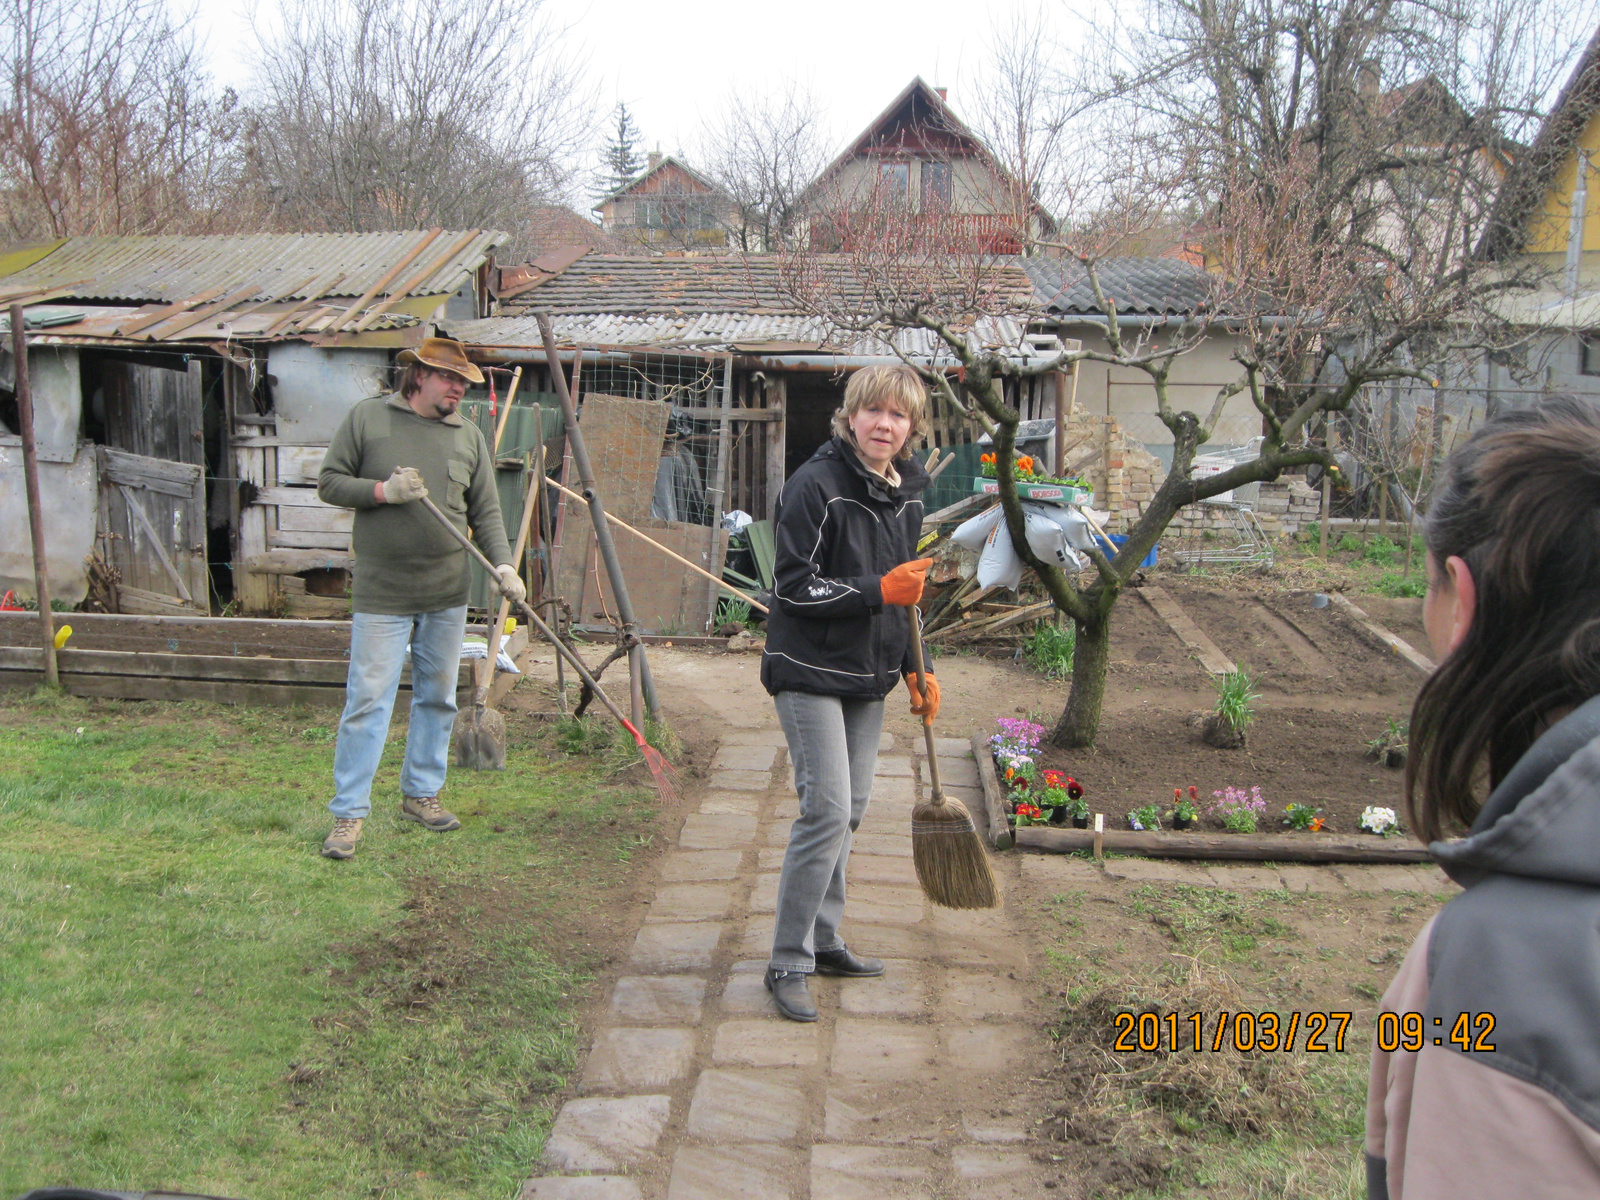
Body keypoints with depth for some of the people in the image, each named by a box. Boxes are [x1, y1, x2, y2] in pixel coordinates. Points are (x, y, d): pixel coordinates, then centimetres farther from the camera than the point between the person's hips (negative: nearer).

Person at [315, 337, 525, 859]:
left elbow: (485, 512, 8)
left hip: (447, 591, 4)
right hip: (381, 592, -4)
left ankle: (421, 794, 27)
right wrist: (383, 491, -15)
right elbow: (329, 482, 1)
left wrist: (502, 564, -7)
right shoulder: (367, 417, 0)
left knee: (438, 697, 12)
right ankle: (348, 814, 2)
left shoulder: (469, 436, 8)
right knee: (367, 700, -6)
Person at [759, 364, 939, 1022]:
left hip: (868, 675, 8)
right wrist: (878, 591, -24)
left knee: (849, 809, 13)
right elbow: (794, 586, -18)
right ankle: (789, 962, -1)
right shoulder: (815, 485, -15)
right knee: (827, 810, -12)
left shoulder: (907, 493, 9)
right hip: (811, 671, -8)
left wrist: (915, 669, 14)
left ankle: (823, 939, 28)